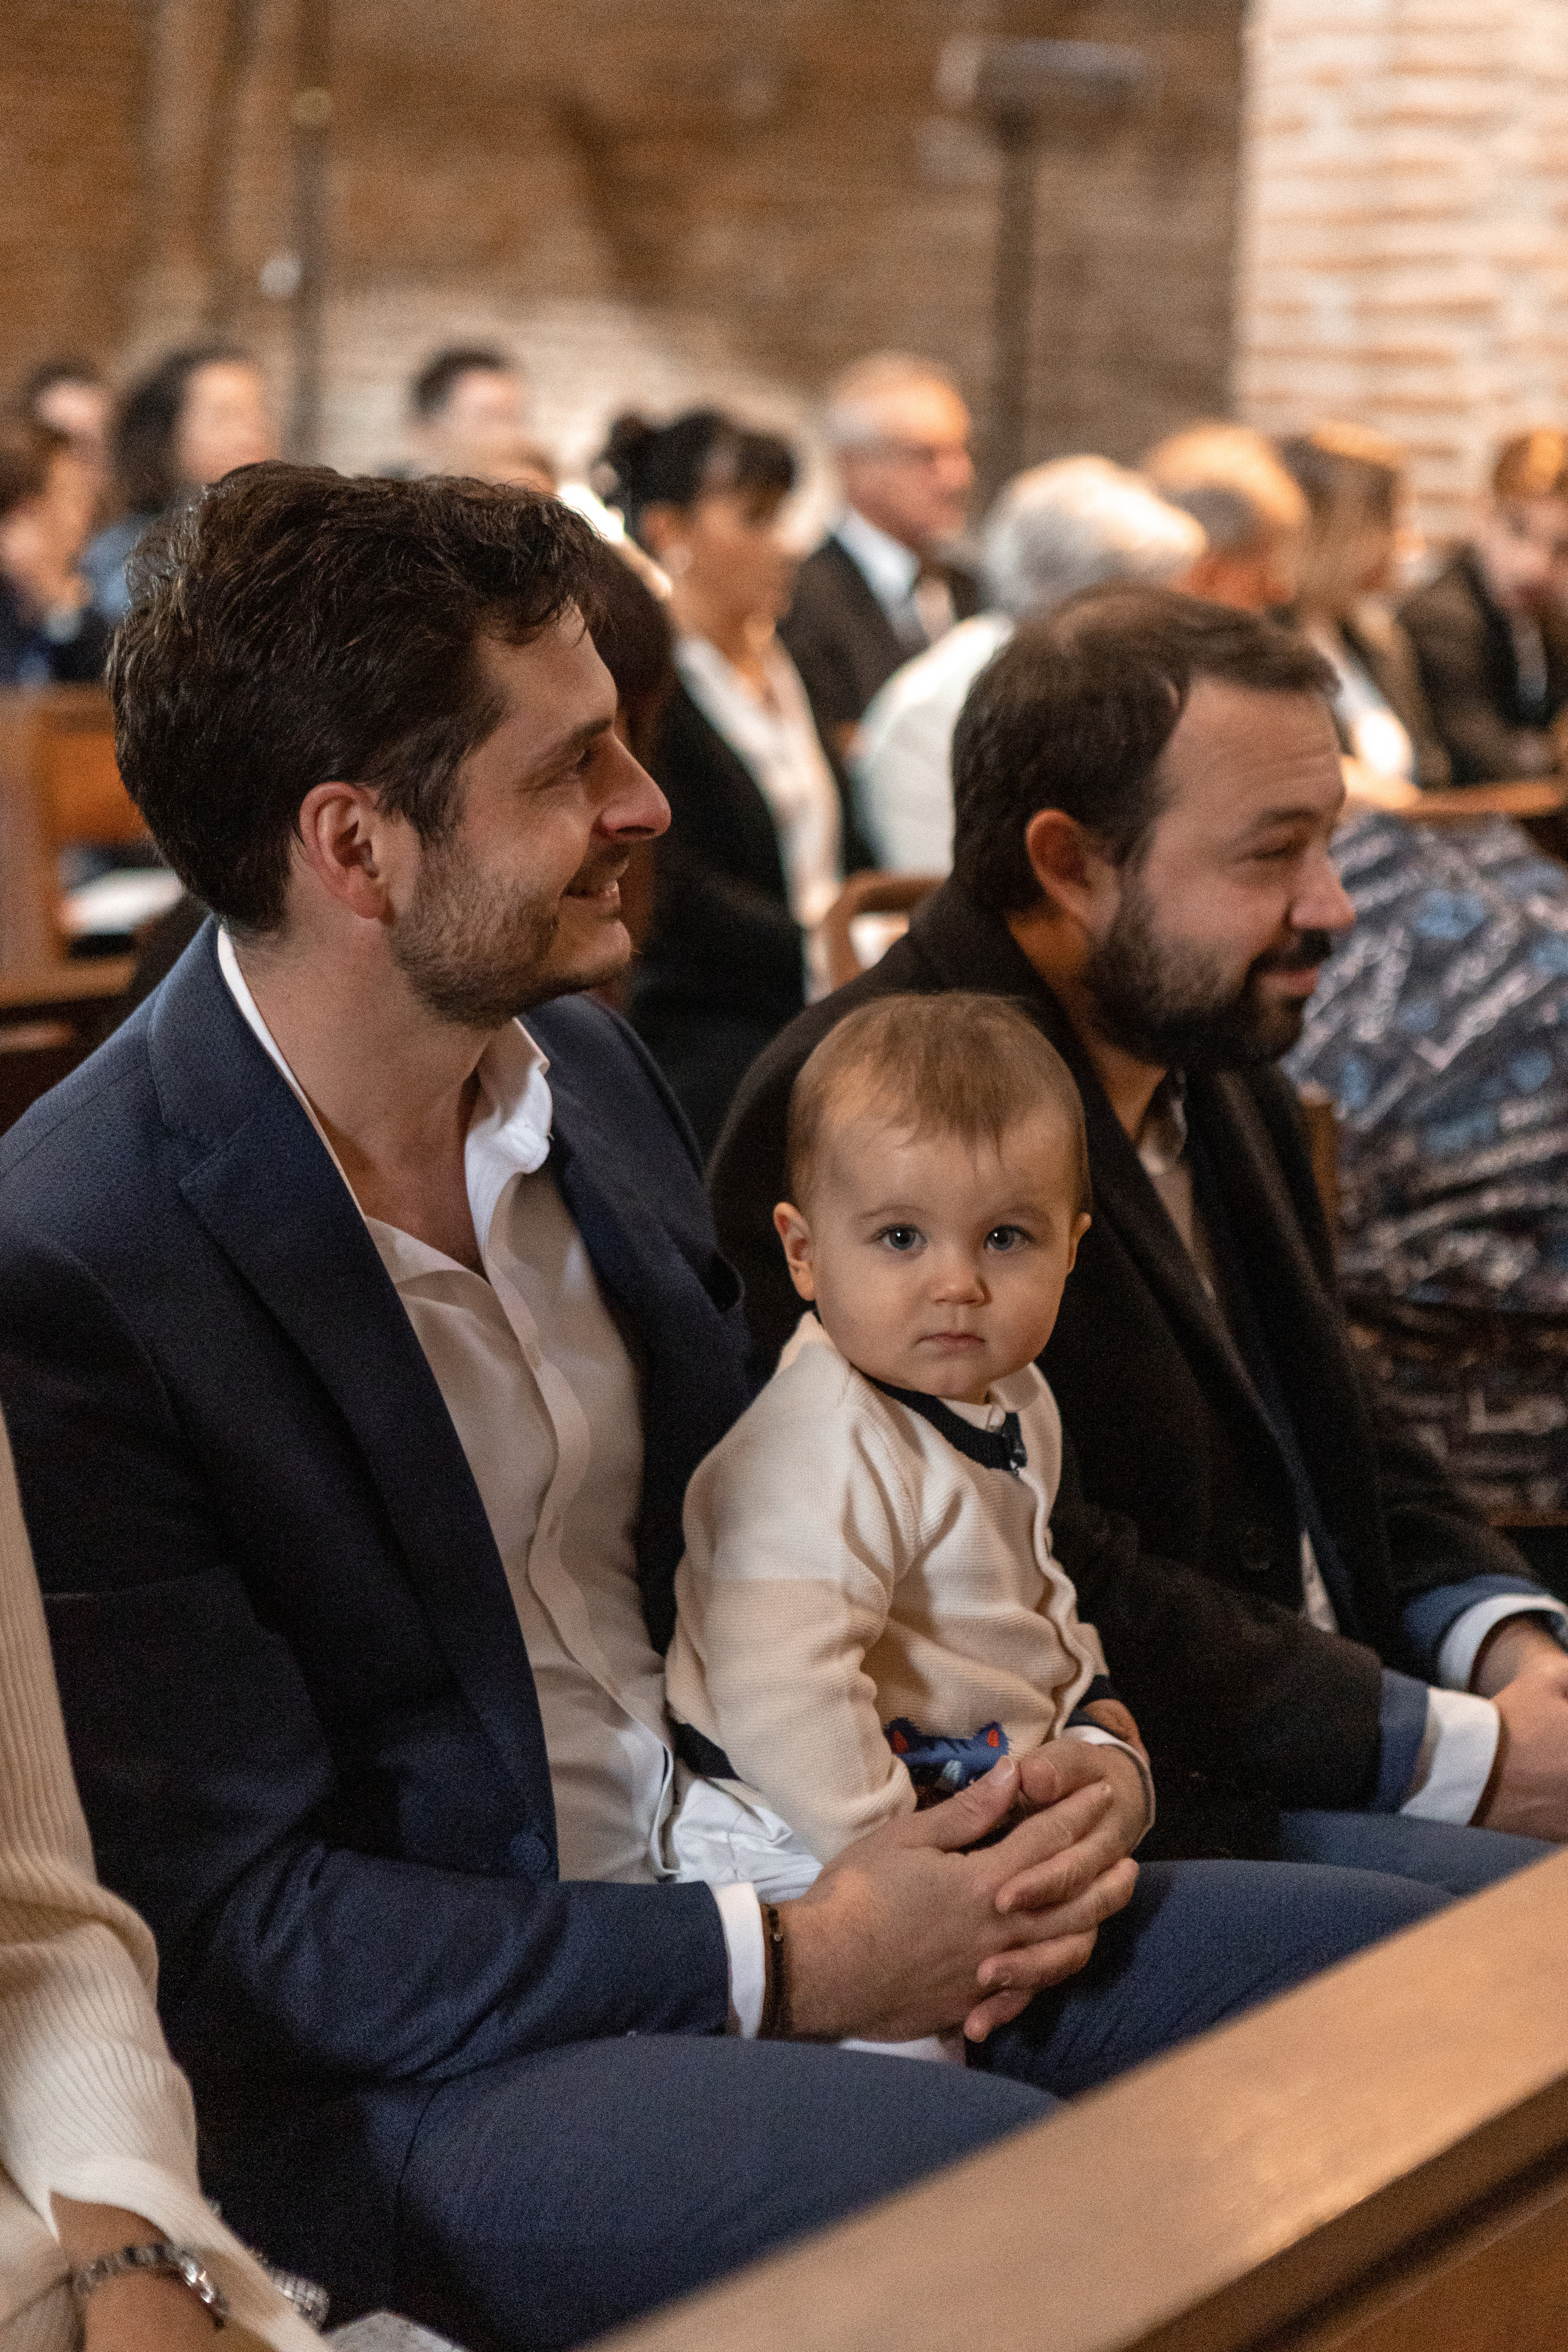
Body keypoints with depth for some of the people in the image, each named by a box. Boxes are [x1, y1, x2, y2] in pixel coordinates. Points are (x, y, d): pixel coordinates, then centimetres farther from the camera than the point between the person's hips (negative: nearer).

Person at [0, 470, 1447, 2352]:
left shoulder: (584, 1067, 4)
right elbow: (239, 1922, -18)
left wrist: (1024, 1777, -4)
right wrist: (781, 1968, -18)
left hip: (760, 1879, 7)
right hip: (395, 2080, -7)